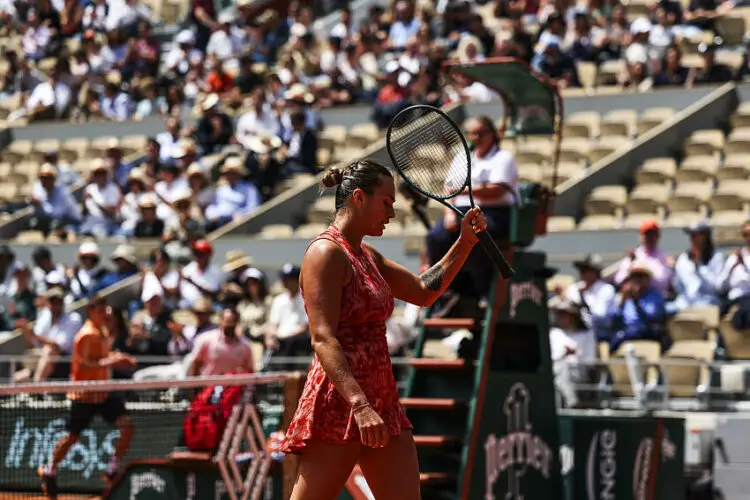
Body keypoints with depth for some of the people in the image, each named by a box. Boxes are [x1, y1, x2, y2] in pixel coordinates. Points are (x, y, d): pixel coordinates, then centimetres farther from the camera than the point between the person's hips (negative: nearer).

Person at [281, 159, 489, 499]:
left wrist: (465, 243, 18)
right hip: (338, 404, -9)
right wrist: (360, 405, -29)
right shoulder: (326, 253, -10)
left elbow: (423, 291, 30)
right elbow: (323, 339, -19)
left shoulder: (367, 255, 18)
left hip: (380, 401, 9)